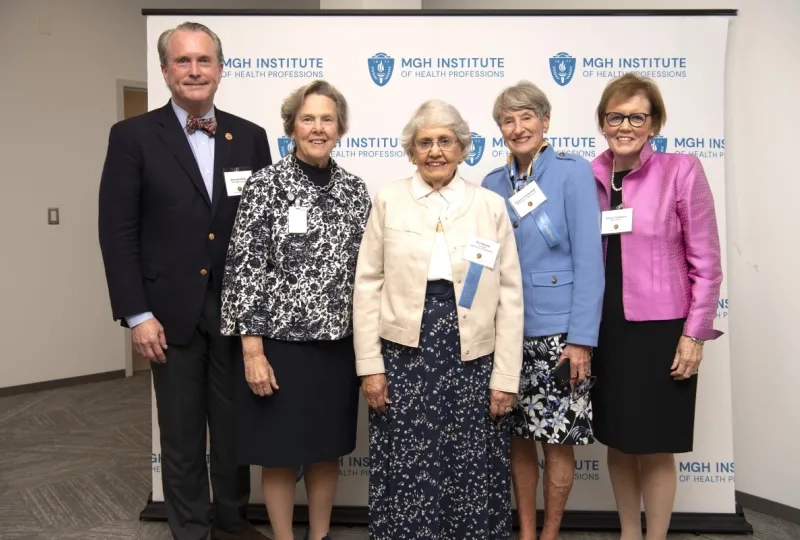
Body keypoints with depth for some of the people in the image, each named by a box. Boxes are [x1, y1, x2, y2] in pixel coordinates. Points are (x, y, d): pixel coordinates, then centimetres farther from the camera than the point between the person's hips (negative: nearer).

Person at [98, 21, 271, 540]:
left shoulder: (250, 137, 5)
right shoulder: (134, 136, -3)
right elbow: (118, 232, -6)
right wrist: (137, 314, -11)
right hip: (172, 310, -2)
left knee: (235, 424, 14)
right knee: (181, 432, 11)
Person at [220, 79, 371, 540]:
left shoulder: (355, 190, 4)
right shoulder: (266, 185, -8)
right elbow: (244, 268, -10)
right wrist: (252, 349, -13)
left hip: (338, 344, 4)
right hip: (280, 342, -4)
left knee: (328, 450, 18)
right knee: (280, 453, 11)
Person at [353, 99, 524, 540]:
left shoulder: (491, 206, 3)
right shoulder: (388, 201, 3)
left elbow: (509, 295, 2)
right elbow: (368, 285, 3)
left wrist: (505, 376, -1)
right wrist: (370, 364, -2)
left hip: (472, 357, 0)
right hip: (404, 353, 0)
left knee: (471, 472, 7)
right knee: (406, 471, 6)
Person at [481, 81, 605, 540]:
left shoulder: (573, 172, -5)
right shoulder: (493, 183, 8)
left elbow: (589, 258, -10)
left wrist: (582, 338, -15)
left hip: (557, 330, -4)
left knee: (558, 438, 5)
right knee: (518, 438, 12)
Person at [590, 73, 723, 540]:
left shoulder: (682, 171, -8)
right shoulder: (590, 177, 3)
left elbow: (706, 261, -6)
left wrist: (694, 333, -9)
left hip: (660, 330, -4)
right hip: (606, 330, 4)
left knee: (655, 447, 7)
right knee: (617, 439, 16)